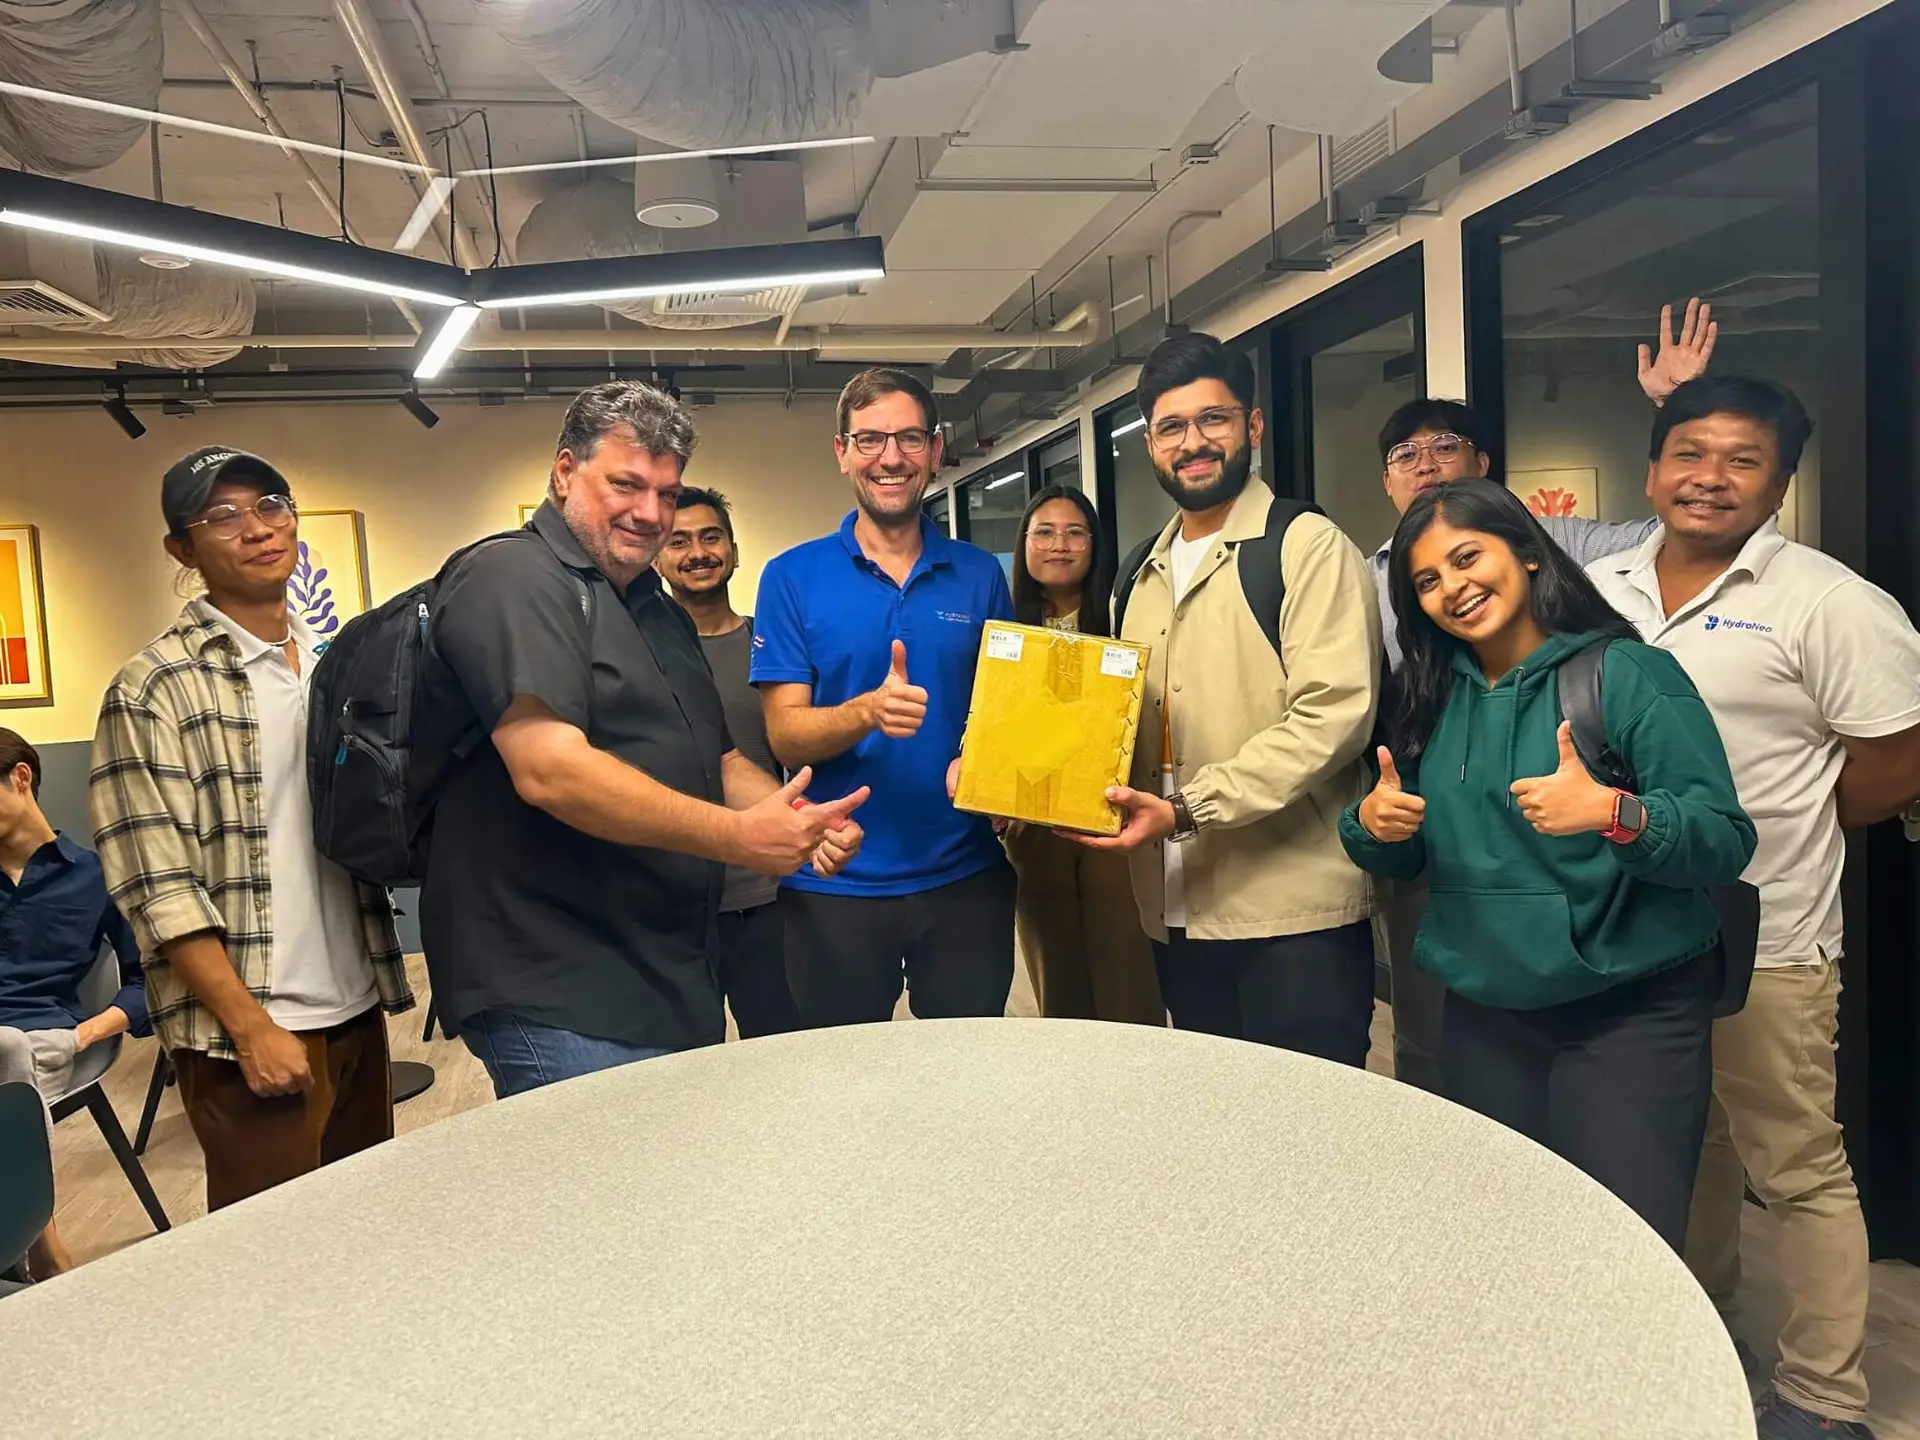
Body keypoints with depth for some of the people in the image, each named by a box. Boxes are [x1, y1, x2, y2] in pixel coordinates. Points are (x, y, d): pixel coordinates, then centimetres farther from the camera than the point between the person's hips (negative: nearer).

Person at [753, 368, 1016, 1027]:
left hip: (966, 876, 2)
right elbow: (785, 736, -7)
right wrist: (869, 711, -27)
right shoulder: (793, 577, -2)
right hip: (835, 882, -1)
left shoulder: (980, 575, 4)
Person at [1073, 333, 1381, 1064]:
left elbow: (1331, 715, -18)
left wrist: (1187, 810, -22)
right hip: (1177, 913, 7)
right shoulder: (1147, 575, 16)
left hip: (1293, 911, -6)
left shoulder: (1308, 545, -7)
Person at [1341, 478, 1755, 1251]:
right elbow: (1402, 857, 11)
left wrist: (1614, 814, -31)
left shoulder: (1629, 674, -9)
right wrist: (1371, 823, -11)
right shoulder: (1429, 697, 5)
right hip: (1485, 1019, 5)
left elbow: (1726, 840, -14)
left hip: (1631, 1015, -4)